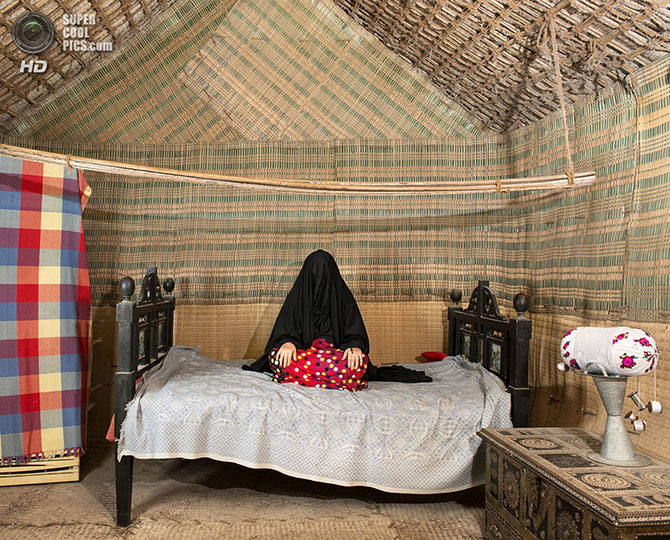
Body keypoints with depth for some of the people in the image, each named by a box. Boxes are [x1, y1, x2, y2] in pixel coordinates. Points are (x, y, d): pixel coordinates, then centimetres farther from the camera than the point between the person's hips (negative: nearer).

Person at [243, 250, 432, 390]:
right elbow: (285, 328, 3)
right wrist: (287, 342, -22)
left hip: (336, 352, -1)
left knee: (359, 361, -38)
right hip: (302, 352, 1)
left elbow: (354, 329, 3)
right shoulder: (297, 296, 11)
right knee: (277, 356, -37)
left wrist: (354, 346, -21)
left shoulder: (342, 295, 11)